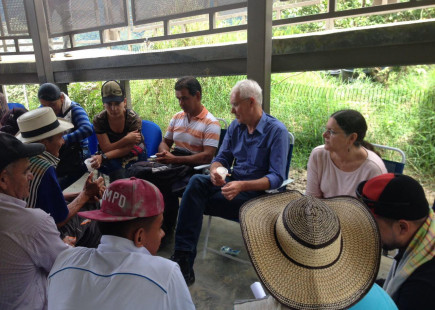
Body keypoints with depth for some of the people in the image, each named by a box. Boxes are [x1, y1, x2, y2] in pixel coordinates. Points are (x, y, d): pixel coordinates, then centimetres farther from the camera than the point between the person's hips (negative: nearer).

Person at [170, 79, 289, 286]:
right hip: (232, 183, 6)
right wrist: (215, 171, -14)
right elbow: (221, 158, 12)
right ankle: (182, 256, -24)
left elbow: (277, 177, -14)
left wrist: (242, 186, -29)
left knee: (195, 198, -26)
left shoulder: (277, 131, -8)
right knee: (197, 181, -27)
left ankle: (184, 256, -7)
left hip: (257, 192, -5)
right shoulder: (235, 127, 12)